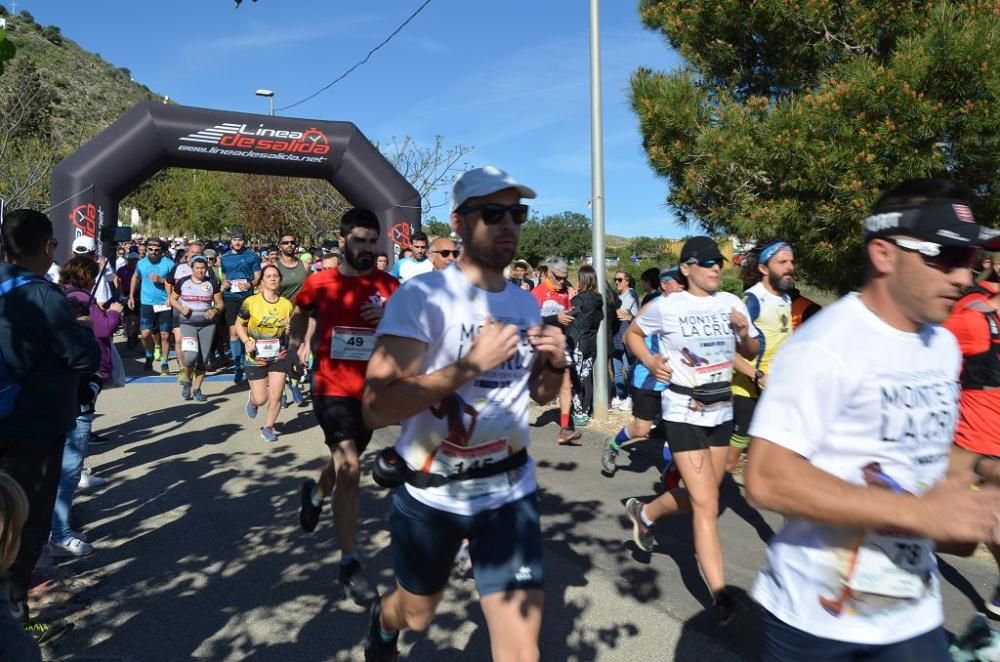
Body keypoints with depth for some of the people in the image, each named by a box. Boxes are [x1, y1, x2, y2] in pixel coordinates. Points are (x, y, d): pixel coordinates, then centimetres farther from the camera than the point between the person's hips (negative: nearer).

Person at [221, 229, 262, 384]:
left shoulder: (252, 256, 4)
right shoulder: (224, 257, 14)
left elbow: (258, 277, 2)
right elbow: (223, 276, 23)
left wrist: (249, 284, -18)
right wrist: (223, 283, 1)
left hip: (247, 297, -2)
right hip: (230, 297, 2)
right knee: (233, 332, -1)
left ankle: (245, 363, 15)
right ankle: (237, 366, 5)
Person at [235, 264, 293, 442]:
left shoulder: (287, 304, -1)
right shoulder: (250, 302, -8)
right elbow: (239, 324, 4)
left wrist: (291, 328, -13)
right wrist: (246, 341, -12)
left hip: (279, 356, 2)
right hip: (256, 357, -2)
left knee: (276, 396, -2)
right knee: (261, 399, 3)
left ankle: (268, 428, 22)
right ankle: (252, 399, 41)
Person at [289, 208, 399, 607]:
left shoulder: (389, 287, -4)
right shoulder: (320, 284, -4)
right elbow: (300, 313, 17)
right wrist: (297, 342, 3)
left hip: (372, 391, 3)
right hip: (332, 389, -3)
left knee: (345, 463, 23)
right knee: (350, 468, -15)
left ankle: (316, 494, 58)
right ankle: (349, 564, -1)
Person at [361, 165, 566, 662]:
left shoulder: (526, 303, 2)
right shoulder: (421, 295, -18)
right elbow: (376, 409, -25)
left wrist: (555, 364, -7)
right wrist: (471, 364, -31)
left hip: (509, 492, 4)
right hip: (429, 492, -3)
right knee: (416, 614, 24)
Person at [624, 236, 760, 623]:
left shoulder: (732, 303, 4)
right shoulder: (667, 307, -8)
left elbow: (751, 354, 12)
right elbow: (633, 333, 7)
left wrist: (745, 333, -10)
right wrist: (650, 362, -11)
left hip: (722, 411, 6)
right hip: (684, 412, -5)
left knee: (699, 497, 16)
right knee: (707, 505, -7)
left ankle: (643, 513, 42)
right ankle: (720, 594, 4)